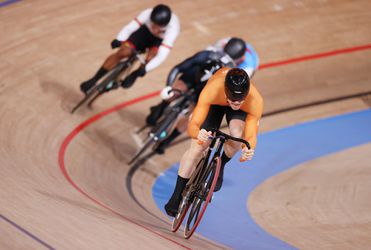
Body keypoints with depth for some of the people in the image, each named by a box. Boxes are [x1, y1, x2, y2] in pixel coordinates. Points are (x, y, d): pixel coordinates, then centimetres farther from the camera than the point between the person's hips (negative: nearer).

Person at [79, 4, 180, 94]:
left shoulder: (173, 28, -41)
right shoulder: (147, 14, -37)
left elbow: (162, 55, -45)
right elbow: (129, 27, -37)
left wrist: (145, 68, -56)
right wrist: (119, 40, -57)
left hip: (160, 40, -1)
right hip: (145, 31, 1)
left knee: (153, 54, -33)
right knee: (122, 53, -14)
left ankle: (133, 75, -8)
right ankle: (94, 80, 1)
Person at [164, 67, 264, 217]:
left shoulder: (255, 100, -42)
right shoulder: (212, 90, -44)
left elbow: (251, 136, -39)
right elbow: (192, 125, -44)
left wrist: (249, 150, -62)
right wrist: (198, 134, -68)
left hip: (243, 110, 0)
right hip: (214, 103, 0)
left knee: (238, 136, -29)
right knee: (197, 146, -12)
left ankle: (221, 165, 5)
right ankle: (177, 196, 3)